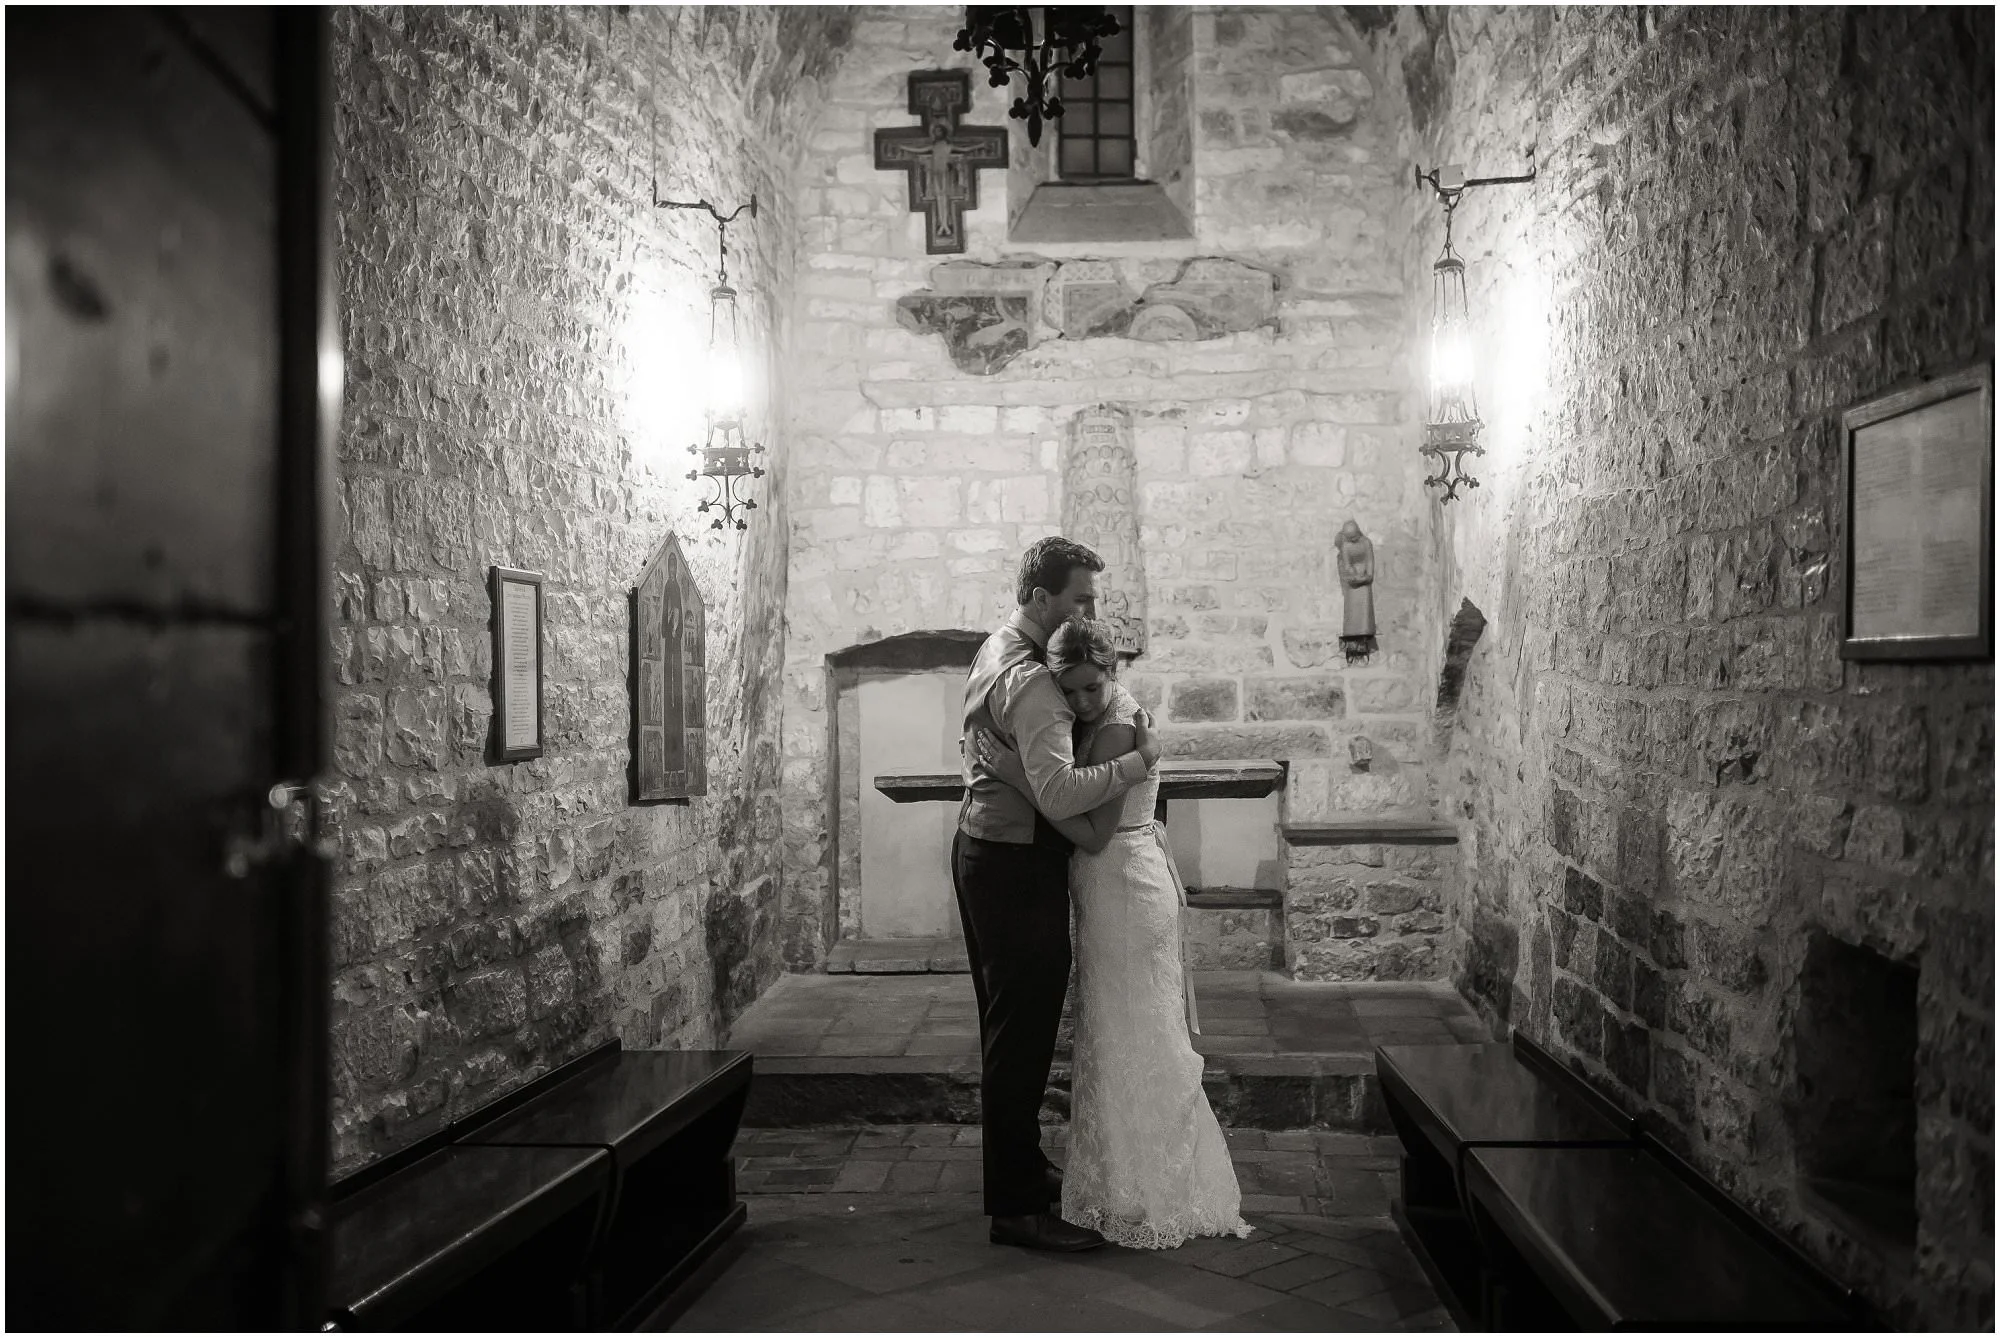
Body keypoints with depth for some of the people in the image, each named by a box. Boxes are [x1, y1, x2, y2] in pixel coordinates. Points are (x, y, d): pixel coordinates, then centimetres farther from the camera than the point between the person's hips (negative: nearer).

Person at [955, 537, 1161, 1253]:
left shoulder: (996, 651, 11)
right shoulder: (1029, 682, -23)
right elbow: (1060, 794, -33)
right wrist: (1138, 761, -21)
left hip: (985, 851, 11)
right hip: (1017, 867, -11)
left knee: (1010, 1026, 21)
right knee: (1022, 1033, -5)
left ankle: (1019, 1163, 35)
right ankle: (1016, 1207, 1)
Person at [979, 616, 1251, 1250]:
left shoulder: (1116, 729, -20)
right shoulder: (1097, 720, 9)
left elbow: (1093, 835, -24)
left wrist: (1020, 776, -27)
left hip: (1123, 889, -10)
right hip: (1119, 886, 10)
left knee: (1128, 1044, 1)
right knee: (1128, 1042, 17)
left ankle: (1145, 1201, 14)